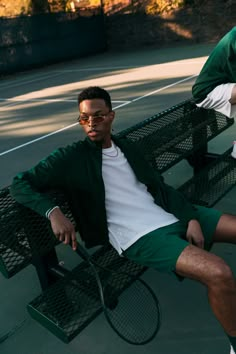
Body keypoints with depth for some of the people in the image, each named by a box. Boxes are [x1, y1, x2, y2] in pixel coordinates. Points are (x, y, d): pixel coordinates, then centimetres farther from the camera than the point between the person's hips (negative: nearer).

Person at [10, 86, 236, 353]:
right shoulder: (71, 158, -2)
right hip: (141, 237, -7)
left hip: (174, 215, 7)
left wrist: (191, 218, 0)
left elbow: (161, 187, 14)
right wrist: (53, 212, -22)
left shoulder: (127, 147, 15)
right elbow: (20, 184, -4)